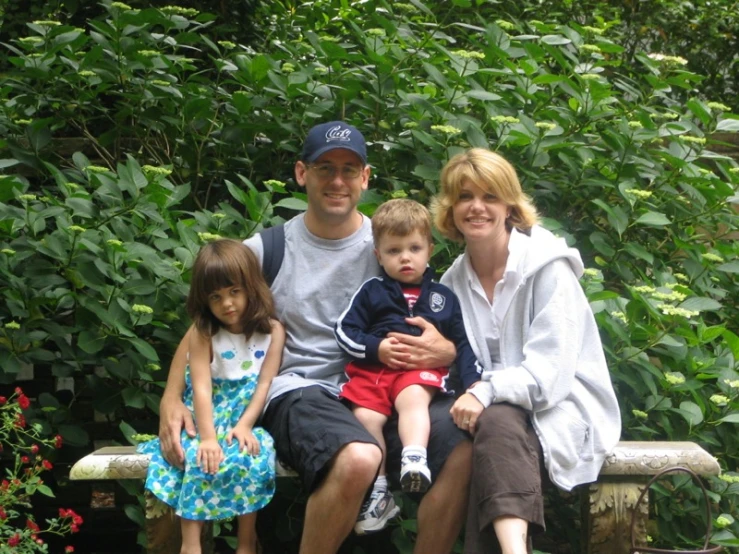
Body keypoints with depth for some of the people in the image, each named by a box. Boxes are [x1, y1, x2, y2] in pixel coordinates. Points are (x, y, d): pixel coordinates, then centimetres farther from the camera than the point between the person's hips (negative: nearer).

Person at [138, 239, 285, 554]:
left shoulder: (272, 331, 1)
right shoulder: (202, 334, -3)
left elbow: (265, 383, -5)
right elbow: (201, 387, -14)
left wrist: (244, 425, -20)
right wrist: (208, 437, -26)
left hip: (249, 418, 0)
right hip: (207, 417, 0)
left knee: (252, 453, -31)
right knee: (199, 455, -31)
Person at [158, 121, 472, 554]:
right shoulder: (267, 250, 9)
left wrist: (445, 351, -11)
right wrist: (171, 398, -2)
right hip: (299, 392, -2)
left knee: (465, 446, -29)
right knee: (358, 459, -37)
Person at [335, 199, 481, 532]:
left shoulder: (443, 297, 19)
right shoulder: (371, 291, 15)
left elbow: (463, 343, 20)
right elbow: (344, 331, 8)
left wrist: (473, 380, 5)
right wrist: (378, 348, -8)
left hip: (421, 370, -1)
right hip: (372, 368, 1)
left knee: (413, 398, -34)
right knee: (365, 416, -24)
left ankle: (414, 461, -50)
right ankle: (377, 490, -13)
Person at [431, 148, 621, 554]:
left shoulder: (548, 267, -7)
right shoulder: (454, 281, 11)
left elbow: (551, 370, -17)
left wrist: (488, 392, -31)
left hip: (561, 409, -4)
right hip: (493, 410, 4)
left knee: (496, 422, -36)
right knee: (492, 423, -34)